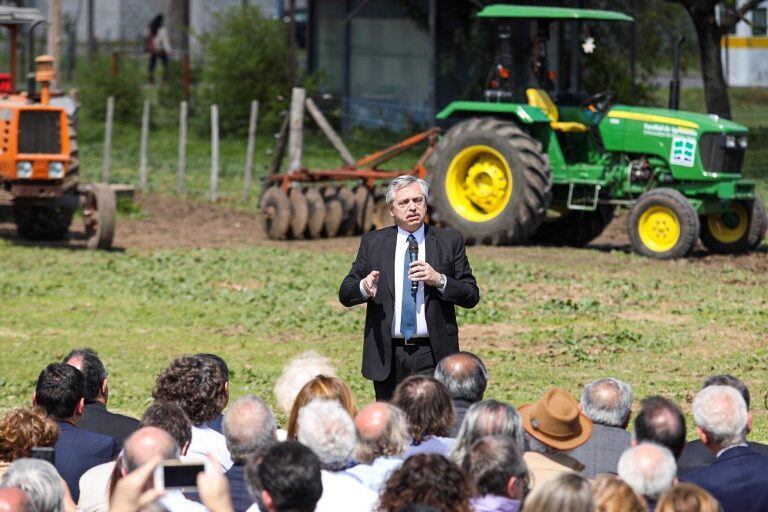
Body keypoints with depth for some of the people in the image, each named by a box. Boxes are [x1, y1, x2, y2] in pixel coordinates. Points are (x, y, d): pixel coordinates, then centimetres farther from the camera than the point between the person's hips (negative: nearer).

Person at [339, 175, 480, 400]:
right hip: (388, 357, 1)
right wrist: (364, 287, -15)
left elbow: (472, 296, 4)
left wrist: (439, 280, -13)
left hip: (433, 356, -1)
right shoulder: (373, 243, 9)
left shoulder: (449, 241, 7)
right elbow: (345, 294, 7)